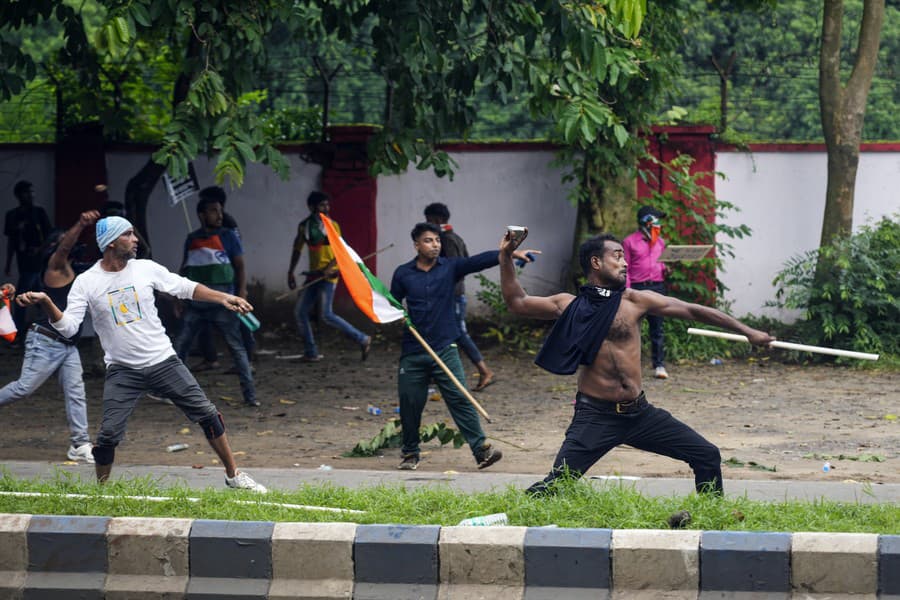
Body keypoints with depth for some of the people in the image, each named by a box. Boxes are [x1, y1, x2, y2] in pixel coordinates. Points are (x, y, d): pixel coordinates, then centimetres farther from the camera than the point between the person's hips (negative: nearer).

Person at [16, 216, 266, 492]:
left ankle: (233, 475, 14)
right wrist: (45, 302, -30)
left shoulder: (146, 269, 0)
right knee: (109, 434, -12)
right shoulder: (86, 282, -7)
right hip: (122, 372, -2)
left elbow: (186, 288, 10)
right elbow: (67, 326, -14)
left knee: (207, 414, 0)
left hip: (163, 362, 2)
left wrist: (223, 298, 1)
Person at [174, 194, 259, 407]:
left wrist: (241, 294, -11)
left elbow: (240, 266, -1)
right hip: (196, 301, 4)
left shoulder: (227, 236, 0)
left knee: (236, 345, -6)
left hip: (222, 303, -4)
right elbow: (185, 268, 21)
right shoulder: (192, 239, 11)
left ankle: (250, 394, -6)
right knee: (180, 345, 5)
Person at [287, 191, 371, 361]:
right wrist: (290, 272, 15)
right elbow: (297, 249, 19)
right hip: (313, 275, 6)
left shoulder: (332, 225, -4)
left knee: (326, 314, -14)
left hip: (328, 275, -6)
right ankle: (311, 353, 12)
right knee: (300, 312, 3)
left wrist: (329, 268, -21)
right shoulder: (304, 226, 9)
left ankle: (362, 339, -6)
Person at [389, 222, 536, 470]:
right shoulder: (403, 274, 4)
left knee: (460, 399, -9)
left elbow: (480, 261, -11)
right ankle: (410, 453, 21)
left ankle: (481, 449, -12)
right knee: (409, 404, 4)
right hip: (413, 353, 1)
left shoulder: (450, 267, 3)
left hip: (444, 349, -1)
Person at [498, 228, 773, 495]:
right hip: (596, 416, -3)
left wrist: (747, 331, 7)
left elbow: (691, 311, 7)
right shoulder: (571, 306, 2)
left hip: (640, 412, 3)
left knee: (707, 457, 3)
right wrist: (506, 257, -6)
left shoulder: (635, 301, 4)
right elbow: (517, 302, 4)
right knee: (557, 482, -19)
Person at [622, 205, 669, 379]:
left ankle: (659, 365, 1)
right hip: (637, 287, -3)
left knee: (657, 327, 0)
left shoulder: (660, 242, 17)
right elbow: (625, 269, 0)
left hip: (657, 286, 3)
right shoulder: (629, 242, 3)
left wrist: (666, 269, 1)